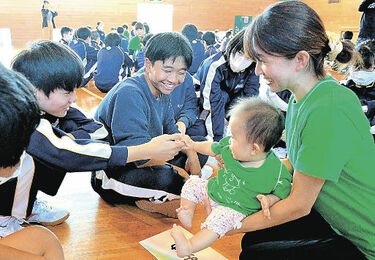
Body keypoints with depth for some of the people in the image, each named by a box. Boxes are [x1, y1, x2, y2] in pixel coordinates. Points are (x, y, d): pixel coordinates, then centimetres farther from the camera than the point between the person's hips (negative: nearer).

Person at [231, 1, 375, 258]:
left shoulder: (327, 111, -32)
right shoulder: (301, 98, -4)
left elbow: (299, 205, -23)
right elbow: (294, 163, 8)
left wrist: (234, 226, -12)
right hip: (331, 218, 7)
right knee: (254, 239, 7)